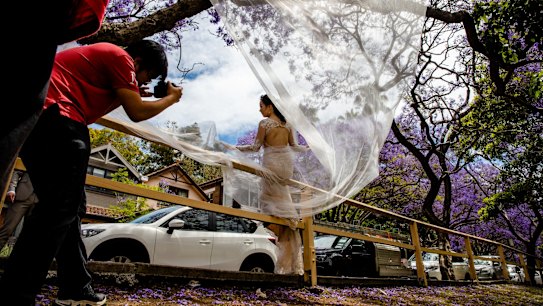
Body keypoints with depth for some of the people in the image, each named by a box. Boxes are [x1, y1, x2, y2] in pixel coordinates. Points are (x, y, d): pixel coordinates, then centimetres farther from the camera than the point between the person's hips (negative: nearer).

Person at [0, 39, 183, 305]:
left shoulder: (104, 56, 29)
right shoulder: (120, 56, -1)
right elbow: (137, 113, -6)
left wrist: (131, 95, 29)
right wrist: (171, 98, 8)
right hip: (55, 115, -10)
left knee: (67, 207, 10)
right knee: (60, 207, -12)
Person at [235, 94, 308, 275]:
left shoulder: (264, 123, -8)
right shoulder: (287, 123, 8)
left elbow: (256, 147, -7)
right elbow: (294, 146, 12)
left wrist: (238, 148, 4)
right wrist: (308, 148, 31)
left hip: (272, 163, -6)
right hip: (287, 161, 6)